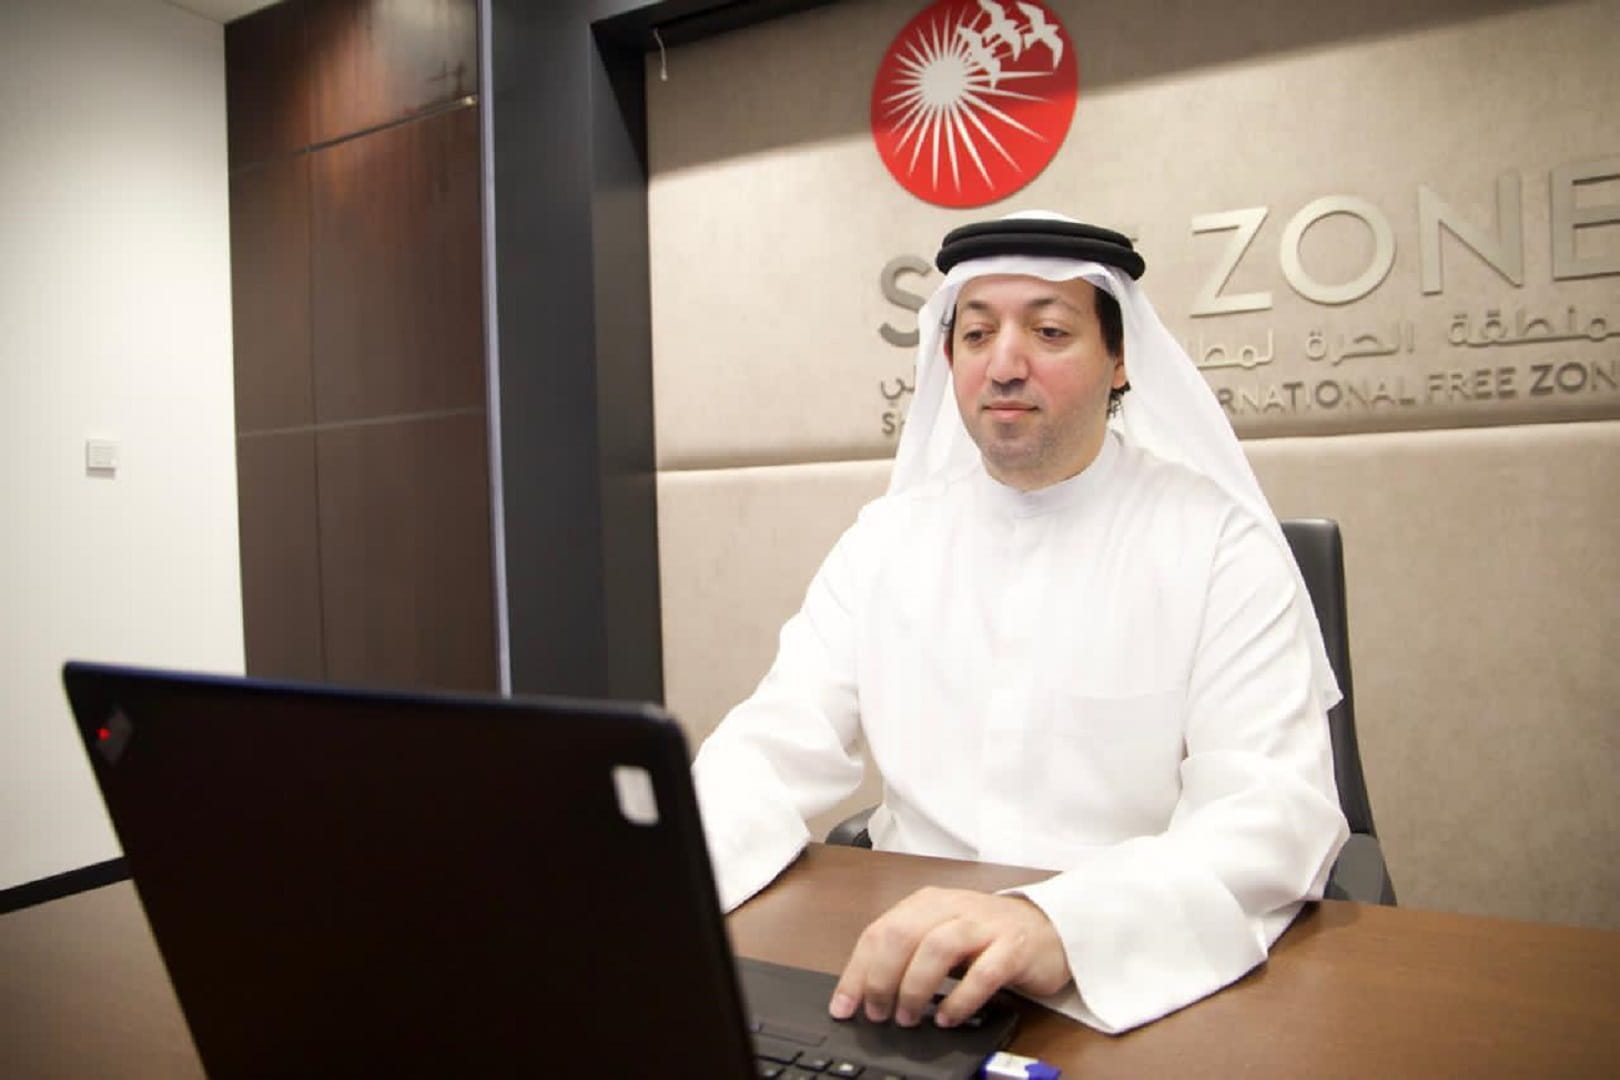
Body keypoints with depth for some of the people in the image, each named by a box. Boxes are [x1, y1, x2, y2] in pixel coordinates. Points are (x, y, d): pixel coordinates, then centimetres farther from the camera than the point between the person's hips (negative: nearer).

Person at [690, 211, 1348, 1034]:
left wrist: (1061, 922, -35)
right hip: (905, 965, 3)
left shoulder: (1217, 543, -6)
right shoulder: (886, 538, 5)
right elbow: (777, 750, 0)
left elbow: (1276, 808, -17)